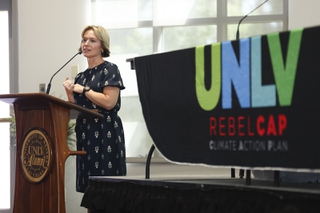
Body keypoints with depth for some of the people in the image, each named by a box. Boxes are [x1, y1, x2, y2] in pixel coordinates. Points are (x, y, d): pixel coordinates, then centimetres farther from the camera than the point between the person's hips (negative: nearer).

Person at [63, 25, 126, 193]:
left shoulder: (109, 70, -3)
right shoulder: (81, 76, 17)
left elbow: (109, 102, -15)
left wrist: (84, 90, -8)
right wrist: (69, 92, 0)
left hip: (105, 133, -7)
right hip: (85, 133, 7)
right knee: (89, 184, 5)